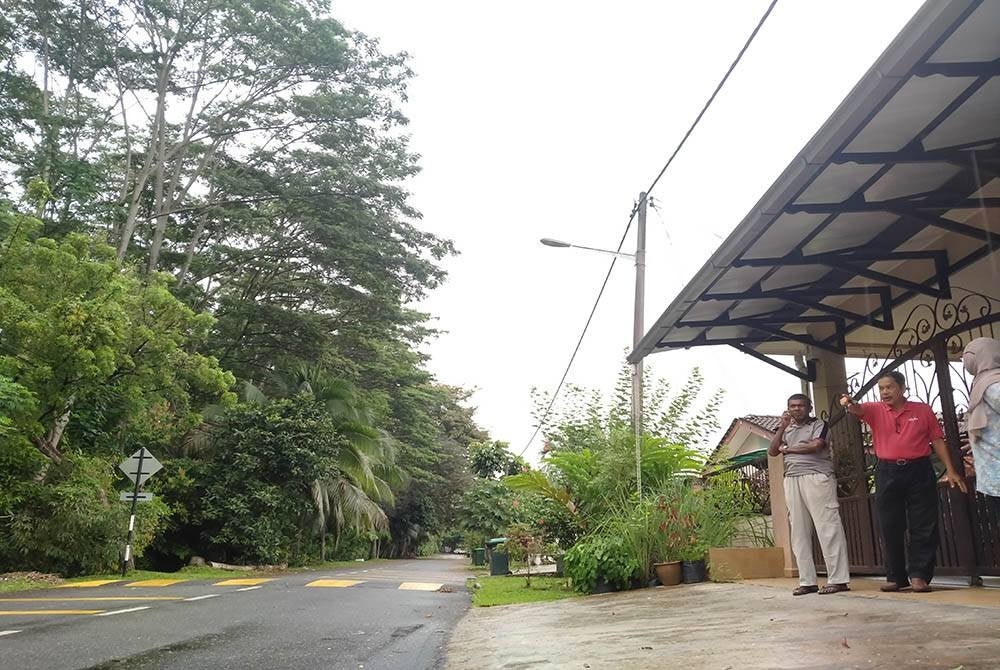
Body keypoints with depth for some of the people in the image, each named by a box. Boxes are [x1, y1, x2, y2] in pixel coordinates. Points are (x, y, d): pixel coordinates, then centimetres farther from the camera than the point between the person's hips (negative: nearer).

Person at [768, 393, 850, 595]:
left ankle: (838, 579, -6)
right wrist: (782, 427, 3)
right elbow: (772, 451, 10)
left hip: (817, 477, -5)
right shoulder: (786, 429, 22)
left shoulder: (819, 424, 8)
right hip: (792, 480, 5)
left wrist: (788, 449, 1)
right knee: (799, 532, 2)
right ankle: (807, 581, 4)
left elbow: (815, 446, -10)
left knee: (828, 528, -8)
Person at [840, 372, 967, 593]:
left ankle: (918, 575, 7)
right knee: (890, 527, 4)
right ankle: (896, 577, 12)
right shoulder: (875, 410, 6)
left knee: (924, 526, 0)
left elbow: (937, 440, 7)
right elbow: (858, 410, -15)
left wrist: (950, 470, -1)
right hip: (888, 473, 1)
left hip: (919, 471, -1)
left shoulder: (923, 410, 6)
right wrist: (849, 404, -39)